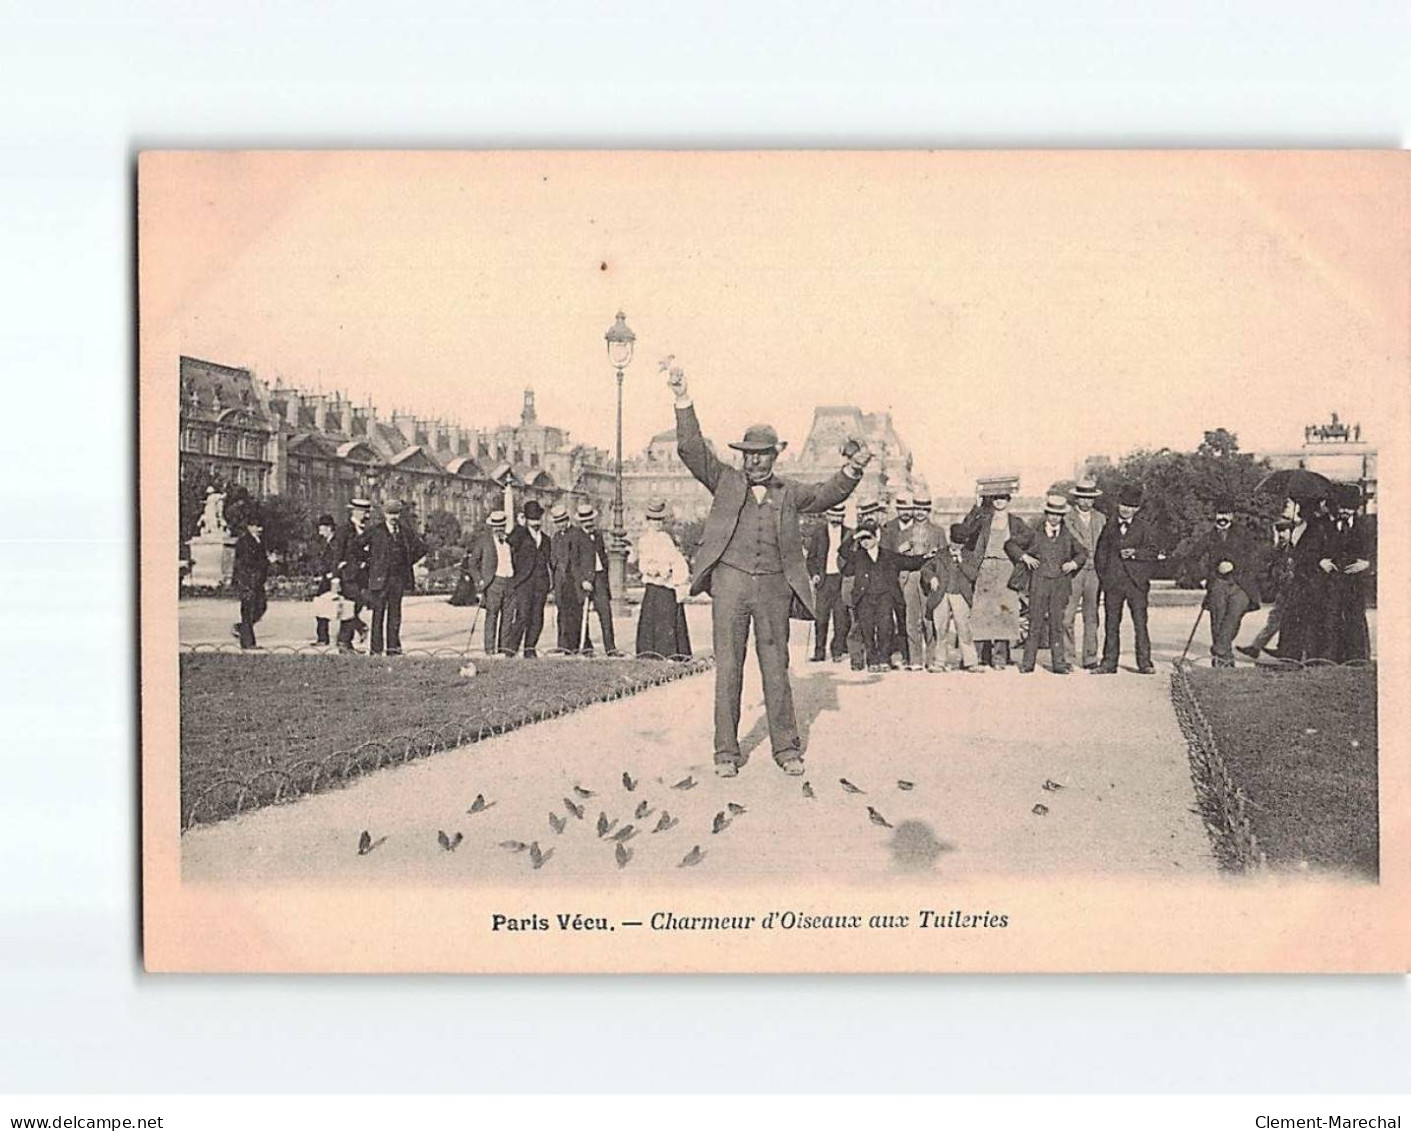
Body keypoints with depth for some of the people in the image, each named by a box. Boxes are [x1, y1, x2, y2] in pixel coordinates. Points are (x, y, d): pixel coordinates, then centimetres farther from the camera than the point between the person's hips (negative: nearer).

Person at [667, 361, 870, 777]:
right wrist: (683, 400, -11)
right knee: (728, 668, 0)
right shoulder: (726, 482, 8)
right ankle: (727, 751, 6)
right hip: (730, 582, -1)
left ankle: (787, 748, 13)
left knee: (776, 668, 5)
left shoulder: (789, 492, 15)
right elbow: (692, 449, 0)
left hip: (774, 587, 1)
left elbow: (828, 494, 11)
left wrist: (852, 470, -7)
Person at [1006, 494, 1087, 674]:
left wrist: (1074, 563, 3)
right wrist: (1024, 556, -5)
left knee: (1057, 623, 2)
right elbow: (1010, 544, 8)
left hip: (1060, 584, 2)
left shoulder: (1067, 536, 10)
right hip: (1039, 583, -2)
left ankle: (1059, 663, 4)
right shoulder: (1035, 534, 5)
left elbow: (1082, 553, 22)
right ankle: (1028, 662, 2)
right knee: (1036, 623, -2)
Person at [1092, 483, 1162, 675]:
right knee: (1111, 624, 4)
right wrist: (1103, 574, 8)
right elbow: (1101, 552, 18)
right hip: (1113, 583, 3)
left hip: (1136, 582, -3)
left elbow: (1154, 551, -3)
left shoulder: (1145, 527, 4)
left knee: (1140, 624, -4)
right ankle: (1109, 663, 9)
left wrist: (1134, 553, -17)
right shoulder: (1110, 527, 14)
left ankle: (1144, 663, 0)